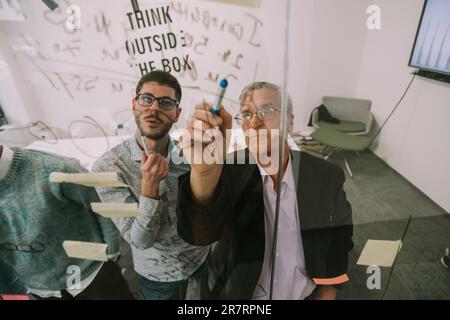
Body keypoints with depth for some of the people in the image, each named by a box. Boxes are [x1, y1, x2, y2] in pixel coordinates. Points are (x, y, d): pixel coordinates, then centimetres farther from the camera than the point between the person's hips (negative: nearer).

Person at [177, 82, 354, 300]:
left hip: (305, 295, 1)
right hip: (237, 293, 0)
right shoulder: (230, 171, -20)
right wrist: (204, 172, -56)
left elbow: (338, 245, -2)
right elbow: (201, 233, -38)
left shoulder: (327, 177, -16)